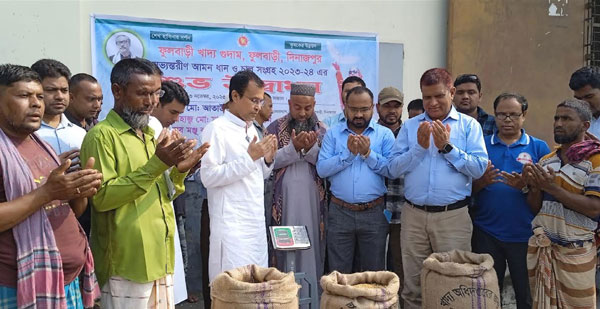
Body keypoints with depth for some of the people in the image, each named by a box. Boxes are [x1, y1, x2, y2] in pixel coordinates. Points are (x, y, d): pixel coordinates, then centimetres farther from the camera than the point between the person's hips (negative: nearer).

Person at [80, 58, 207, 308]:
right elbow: (102, 197, -20)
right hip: (127, 266, -7)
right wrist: (156, 164, -23)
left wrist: (179, 171, -2)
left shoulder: (149, 135, 14)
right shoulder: (102, 135, -10)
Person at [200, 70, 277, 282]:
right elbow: (208, 176, -17)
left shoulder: (252, 129, 15)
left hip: (257, 223, 8)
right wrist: (249, 157, -18)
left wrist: (267, 160, 0)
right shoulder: (217, 129, -9)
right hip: (232, 226, -7)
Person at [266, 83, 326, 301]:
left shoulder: (323, 130, 6)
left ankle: (311, 295, 16)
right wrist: (294, 147, -18)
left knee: (312, 246, 4)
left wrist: (311, 148, -17)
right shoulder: (276, 128, 3)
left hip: (313, 199, 1)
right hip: (285, 199, -1)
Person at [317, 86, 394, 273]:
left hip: (374, 212, 0)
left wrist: (368, 153, -16)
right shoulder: (333, 134, 6)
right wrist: (348, 153, -14)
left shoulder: (385, 134, 4)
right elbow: (321, 169, -6)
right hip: (340, 212, 1)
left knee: (374, 271, 11)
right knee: (338, 272, 10)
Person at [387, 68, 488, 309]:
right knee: (413, 284, 11)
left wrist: (447, 147, -12)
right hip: (413, 215, 2)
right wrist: (419, 147, -10)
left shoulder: (469, 125, 3)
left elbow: (479, 168, -7)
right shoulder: (410, 126, 8)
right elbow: (393, 170, 0)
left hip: (453, 217, -2)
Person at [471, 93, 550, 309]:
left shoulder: (539, 147, 1)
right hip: (486, 233, 1)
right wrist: (482, 182, -18)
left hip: (526, 234, -1)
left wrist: (525, 186, -20)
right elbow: (469, 189, 3)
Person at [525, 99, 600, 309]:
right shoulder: (545, 161, 9)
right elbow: (535, 208, 10)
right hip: (540, 247, 5)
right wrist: (534, 187, -10)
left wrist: (553, 188, -23)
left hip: (575, 251, -5)